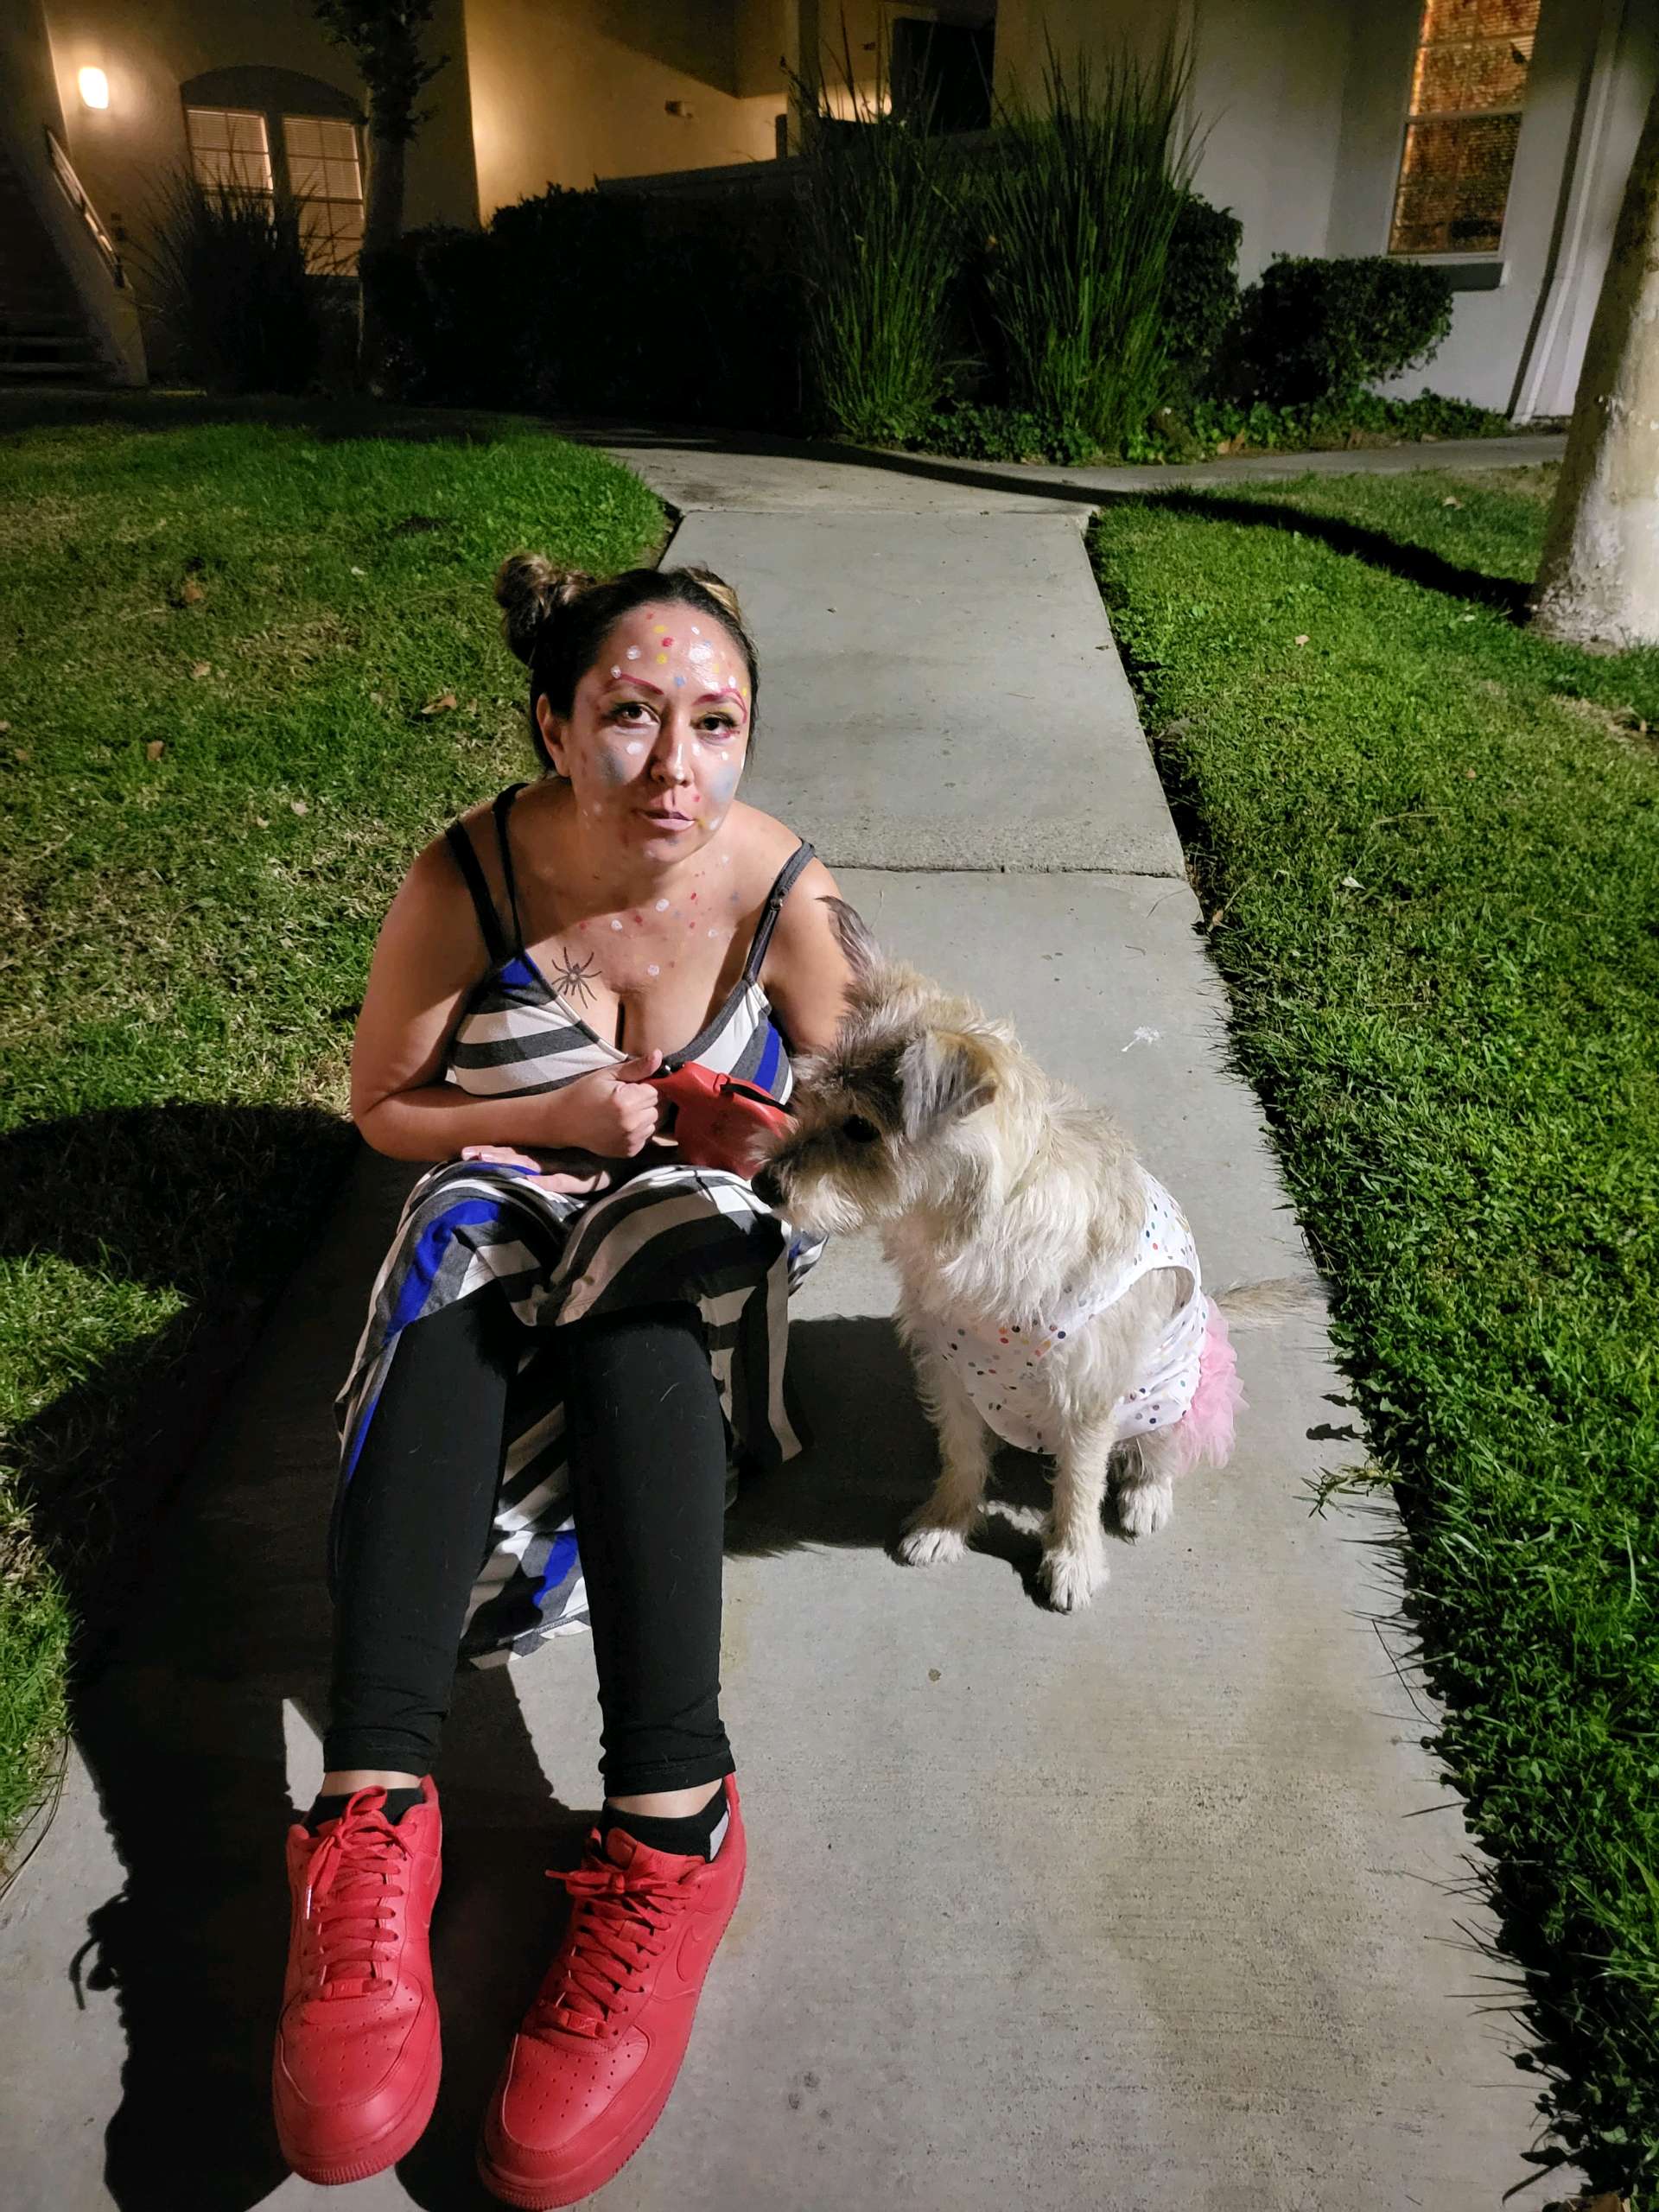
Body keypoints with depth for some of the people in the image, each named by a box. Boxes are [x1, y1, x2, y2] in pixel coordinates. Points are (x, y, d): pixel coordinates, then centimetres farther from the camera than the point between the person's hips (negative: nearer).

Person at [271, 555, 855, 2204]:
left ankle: (669, 1823, -42)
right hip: (503, 1189, 1)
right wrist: (554, 1114, -21)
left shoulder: (784, 891, -17)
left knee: (633, 1311, -36)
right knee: (454, 1307, -34)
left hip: (692, 1208, 0)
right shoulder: (467, 878, -17)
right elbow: (382, 1110, -5)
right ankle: (371, 1811, -40)